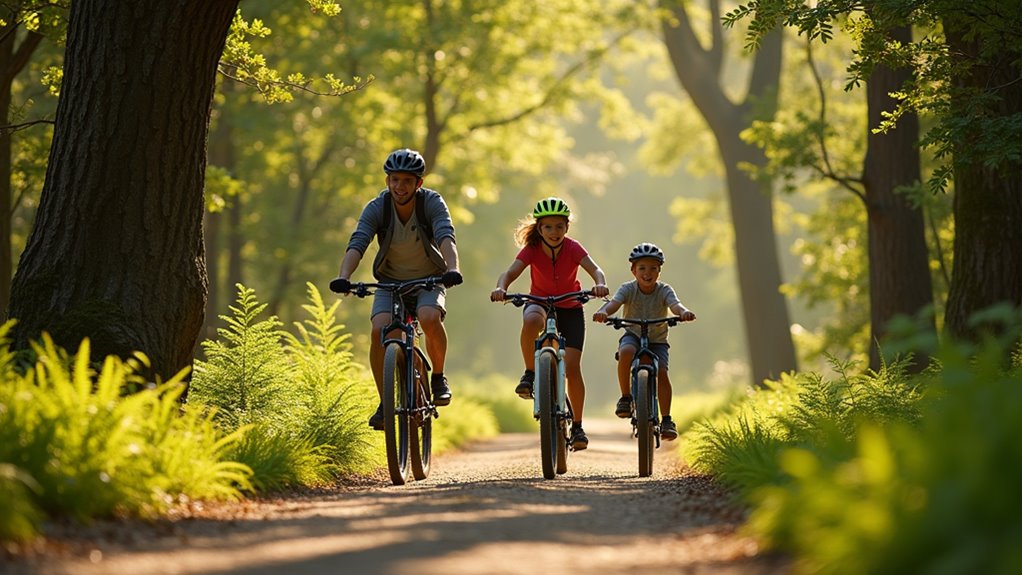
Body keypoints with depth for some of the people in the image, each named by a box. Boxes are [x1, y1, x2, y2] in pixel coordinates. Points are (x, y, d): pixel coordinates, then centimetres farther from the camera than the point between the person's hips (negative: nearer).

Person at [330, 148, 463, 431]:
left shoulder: (432, 203, -19)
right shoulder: (377, 208, -16)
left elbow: (446, 237, -34)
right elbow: (357, 244, -29)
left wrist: (453, 270, -54)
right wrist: (343, 277, -48)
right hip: (390, 282, 1)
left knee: (429, 318, -33)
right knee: (380, 330, -25)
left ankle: (438, 377, -6)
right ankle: (385, 403, -10)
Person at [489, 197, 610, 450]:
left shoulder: (572, 248, -19)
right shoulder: (532, 249, -18)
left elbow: (595, 269, -33)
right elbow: (510, 272, -31)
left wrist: (600, 284, -56)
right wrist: (501, 287, -54)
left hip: (570, 308, 0)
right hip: (540, 303, 0)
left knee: (572, 367, -12)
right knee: (531, 320, -39)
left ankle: (577, 426, 4)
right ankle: (530, 375, -21)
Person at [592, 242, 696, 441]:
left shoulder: (664, 290, -12)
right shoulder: (628, 289, -13)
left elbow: (675, 304, -33)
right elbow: (614, 302, -31)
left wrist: (684, 312, -58)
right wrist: (603, 312, -56)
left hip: (657, 340, 1)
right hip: (633, 335, -1)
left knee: (661, 372, -22)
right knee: (626, 352, -35)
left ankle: (666, 420, -12)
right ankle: (625, 397, -18)